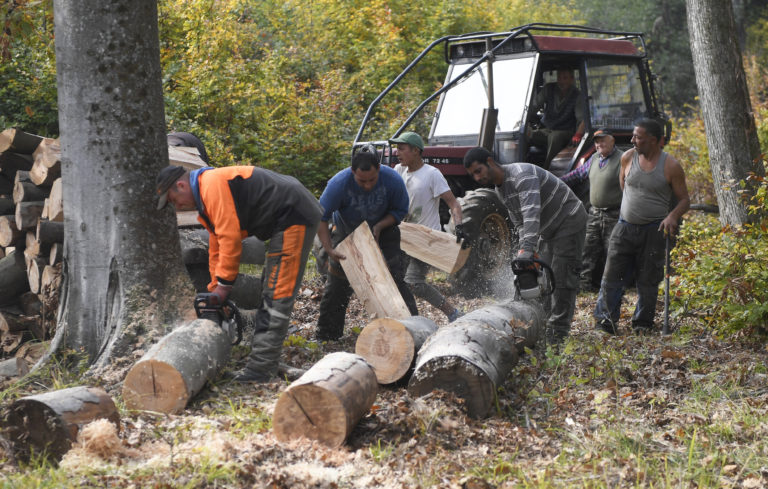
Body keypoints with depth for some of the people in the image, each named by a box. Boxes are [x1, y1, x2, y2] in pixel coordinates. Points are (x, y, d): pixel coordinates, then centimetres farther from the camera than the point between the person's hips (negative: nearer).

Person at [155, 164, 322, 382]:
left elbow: (230, 237, -20)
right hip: (285, 222, 11)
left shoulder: (213, 185, -15)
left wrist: (223, 285, -13)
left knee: (277, 292, -13)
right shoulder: (207, 200, 18)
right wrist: (215, 290, 23)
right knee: (269, 289, 15)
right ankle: (264, 361, 18)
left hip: (294, 215, -11)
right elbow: (216, 247, 23)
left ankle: (260, 366, -15)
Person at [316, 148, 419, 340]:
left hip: (382, 230, 0)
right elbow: (321, 217, -24)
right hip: (346, 232, 0)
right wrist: (329, 250, -32)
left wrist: (379, 226, -27)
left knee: (395, 279, -10)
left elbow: (400, 210, -11)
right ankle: (325, 336, 8)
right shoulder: (338, 184, -33)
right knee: (336, 284, -1)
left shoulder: (393, 180, -29)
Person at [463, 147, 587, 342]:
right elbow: (520, 223, 7)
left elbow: (531, 211, -41)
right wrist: (529, 252, -10)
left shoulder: (522, 174, -27)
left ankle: (558, 333, -12)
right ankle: (548, 324, 15)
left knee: (562, 278, -12)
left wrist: (527, 250, -51)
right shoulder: (500, 189, 6)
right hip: (549, 230, 10)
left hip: (569, 221, -10)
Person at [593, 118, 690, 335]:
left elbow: (684, 199, -2)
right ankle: (605, 319, 1)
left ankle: (643, 323, 15)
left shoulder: (671, 166, -7)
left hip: (653, 230, -3)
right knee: (612, 274, -4)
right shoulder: (628, 157, 2)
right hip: (625, 226, 3)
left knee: (648, 279, 3)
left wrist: (672, 216, -21)